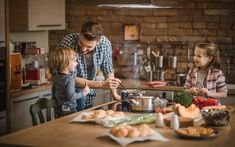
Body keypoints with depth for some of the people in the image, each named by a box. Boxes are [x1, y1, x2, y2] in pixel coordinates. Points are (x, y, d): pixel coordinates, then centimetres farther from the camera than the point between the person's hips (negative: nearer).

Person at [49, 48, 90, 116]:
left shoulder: (56, 76, 6)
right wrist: (83, 93, -15)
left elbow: (54, 90, 18)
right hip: (69, 109, -9)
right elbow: (71, 96, -25)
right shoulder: (69, 79, -22)